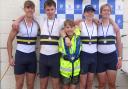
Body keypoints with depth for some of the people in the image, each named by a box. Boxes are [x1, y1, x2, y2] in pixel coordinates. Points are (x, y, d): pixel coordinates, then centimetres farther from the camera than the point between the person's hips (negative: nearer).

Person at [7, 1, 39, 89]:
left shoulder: (37, 24, 1)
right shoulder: (18, 24, -5)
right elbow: (10, 41, -1)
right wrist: (10, 57, -4)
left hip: (32, 56, 2)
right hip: (20, 55, -2)